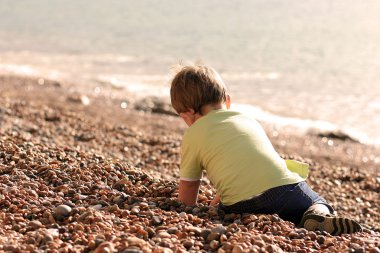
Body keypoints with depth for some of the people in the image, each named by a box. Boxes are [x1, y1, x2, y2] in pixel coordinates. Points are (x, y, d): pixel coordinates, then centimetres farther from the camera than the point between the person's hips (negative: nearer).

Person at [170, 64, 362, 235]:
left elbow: (188, 186, 19)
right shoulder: (247, 119, 28)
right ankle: (320, 215, -8)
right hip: (289, 188, 5)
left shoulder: (193, 135, 13)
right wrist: (223, 195, 51)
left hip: (244, 206, -5)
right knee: (318, 202, 28)